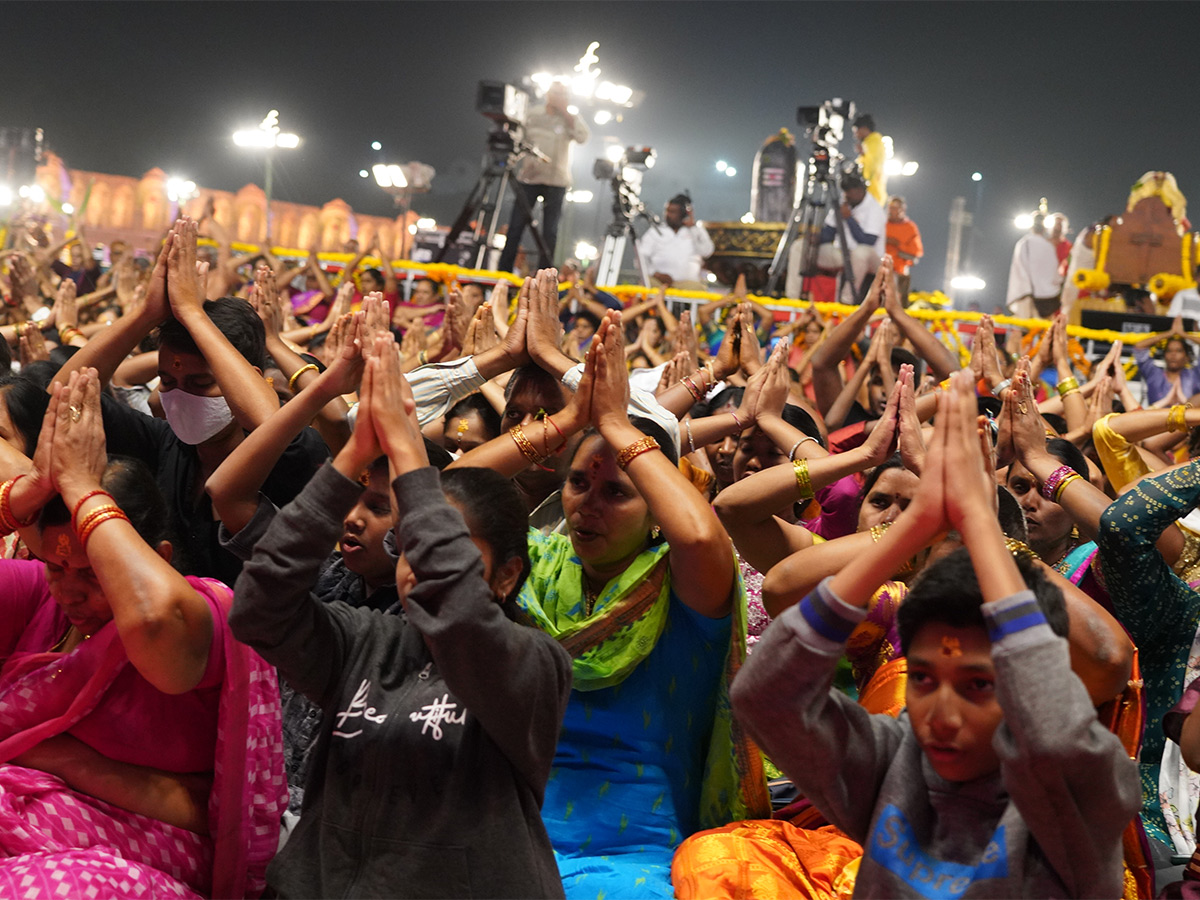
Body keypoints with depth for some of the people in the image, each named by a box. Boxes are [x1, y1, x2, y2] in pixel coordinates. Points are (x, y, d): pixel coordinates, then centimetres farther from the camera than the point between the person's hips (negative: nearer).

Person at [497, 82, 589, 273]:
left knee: (550, 231, -3)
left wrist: (565, 111, -8)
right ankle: (503, 271, -2)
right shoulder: (533, 118, 15)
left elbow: (582, 137, -11)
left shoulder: (571, 119, 8)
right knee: (516, 225, -4)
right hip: (529, 177, 2)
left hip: (556, 180, -1)